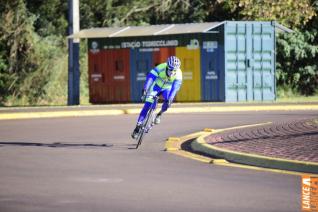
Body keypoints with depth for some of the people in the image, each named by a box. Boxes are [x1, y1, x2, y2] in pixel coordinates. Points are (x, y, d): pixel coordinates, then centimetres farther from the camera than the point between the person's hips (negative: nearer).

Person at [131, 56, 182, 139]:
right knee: (147, 106, -13)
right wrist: (145, 89, -53)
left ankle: (159, 114, 1)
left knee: (167, 102, -29)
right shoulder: (161, 67, -32)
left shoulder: (178, 74, -29)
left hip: (167, 89, 1)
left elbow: (175, 87, -36)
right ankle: (138, 126, -7)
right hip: (156, 86, -1)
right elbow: (150, 76, -40)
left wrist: (170, 99, -50)